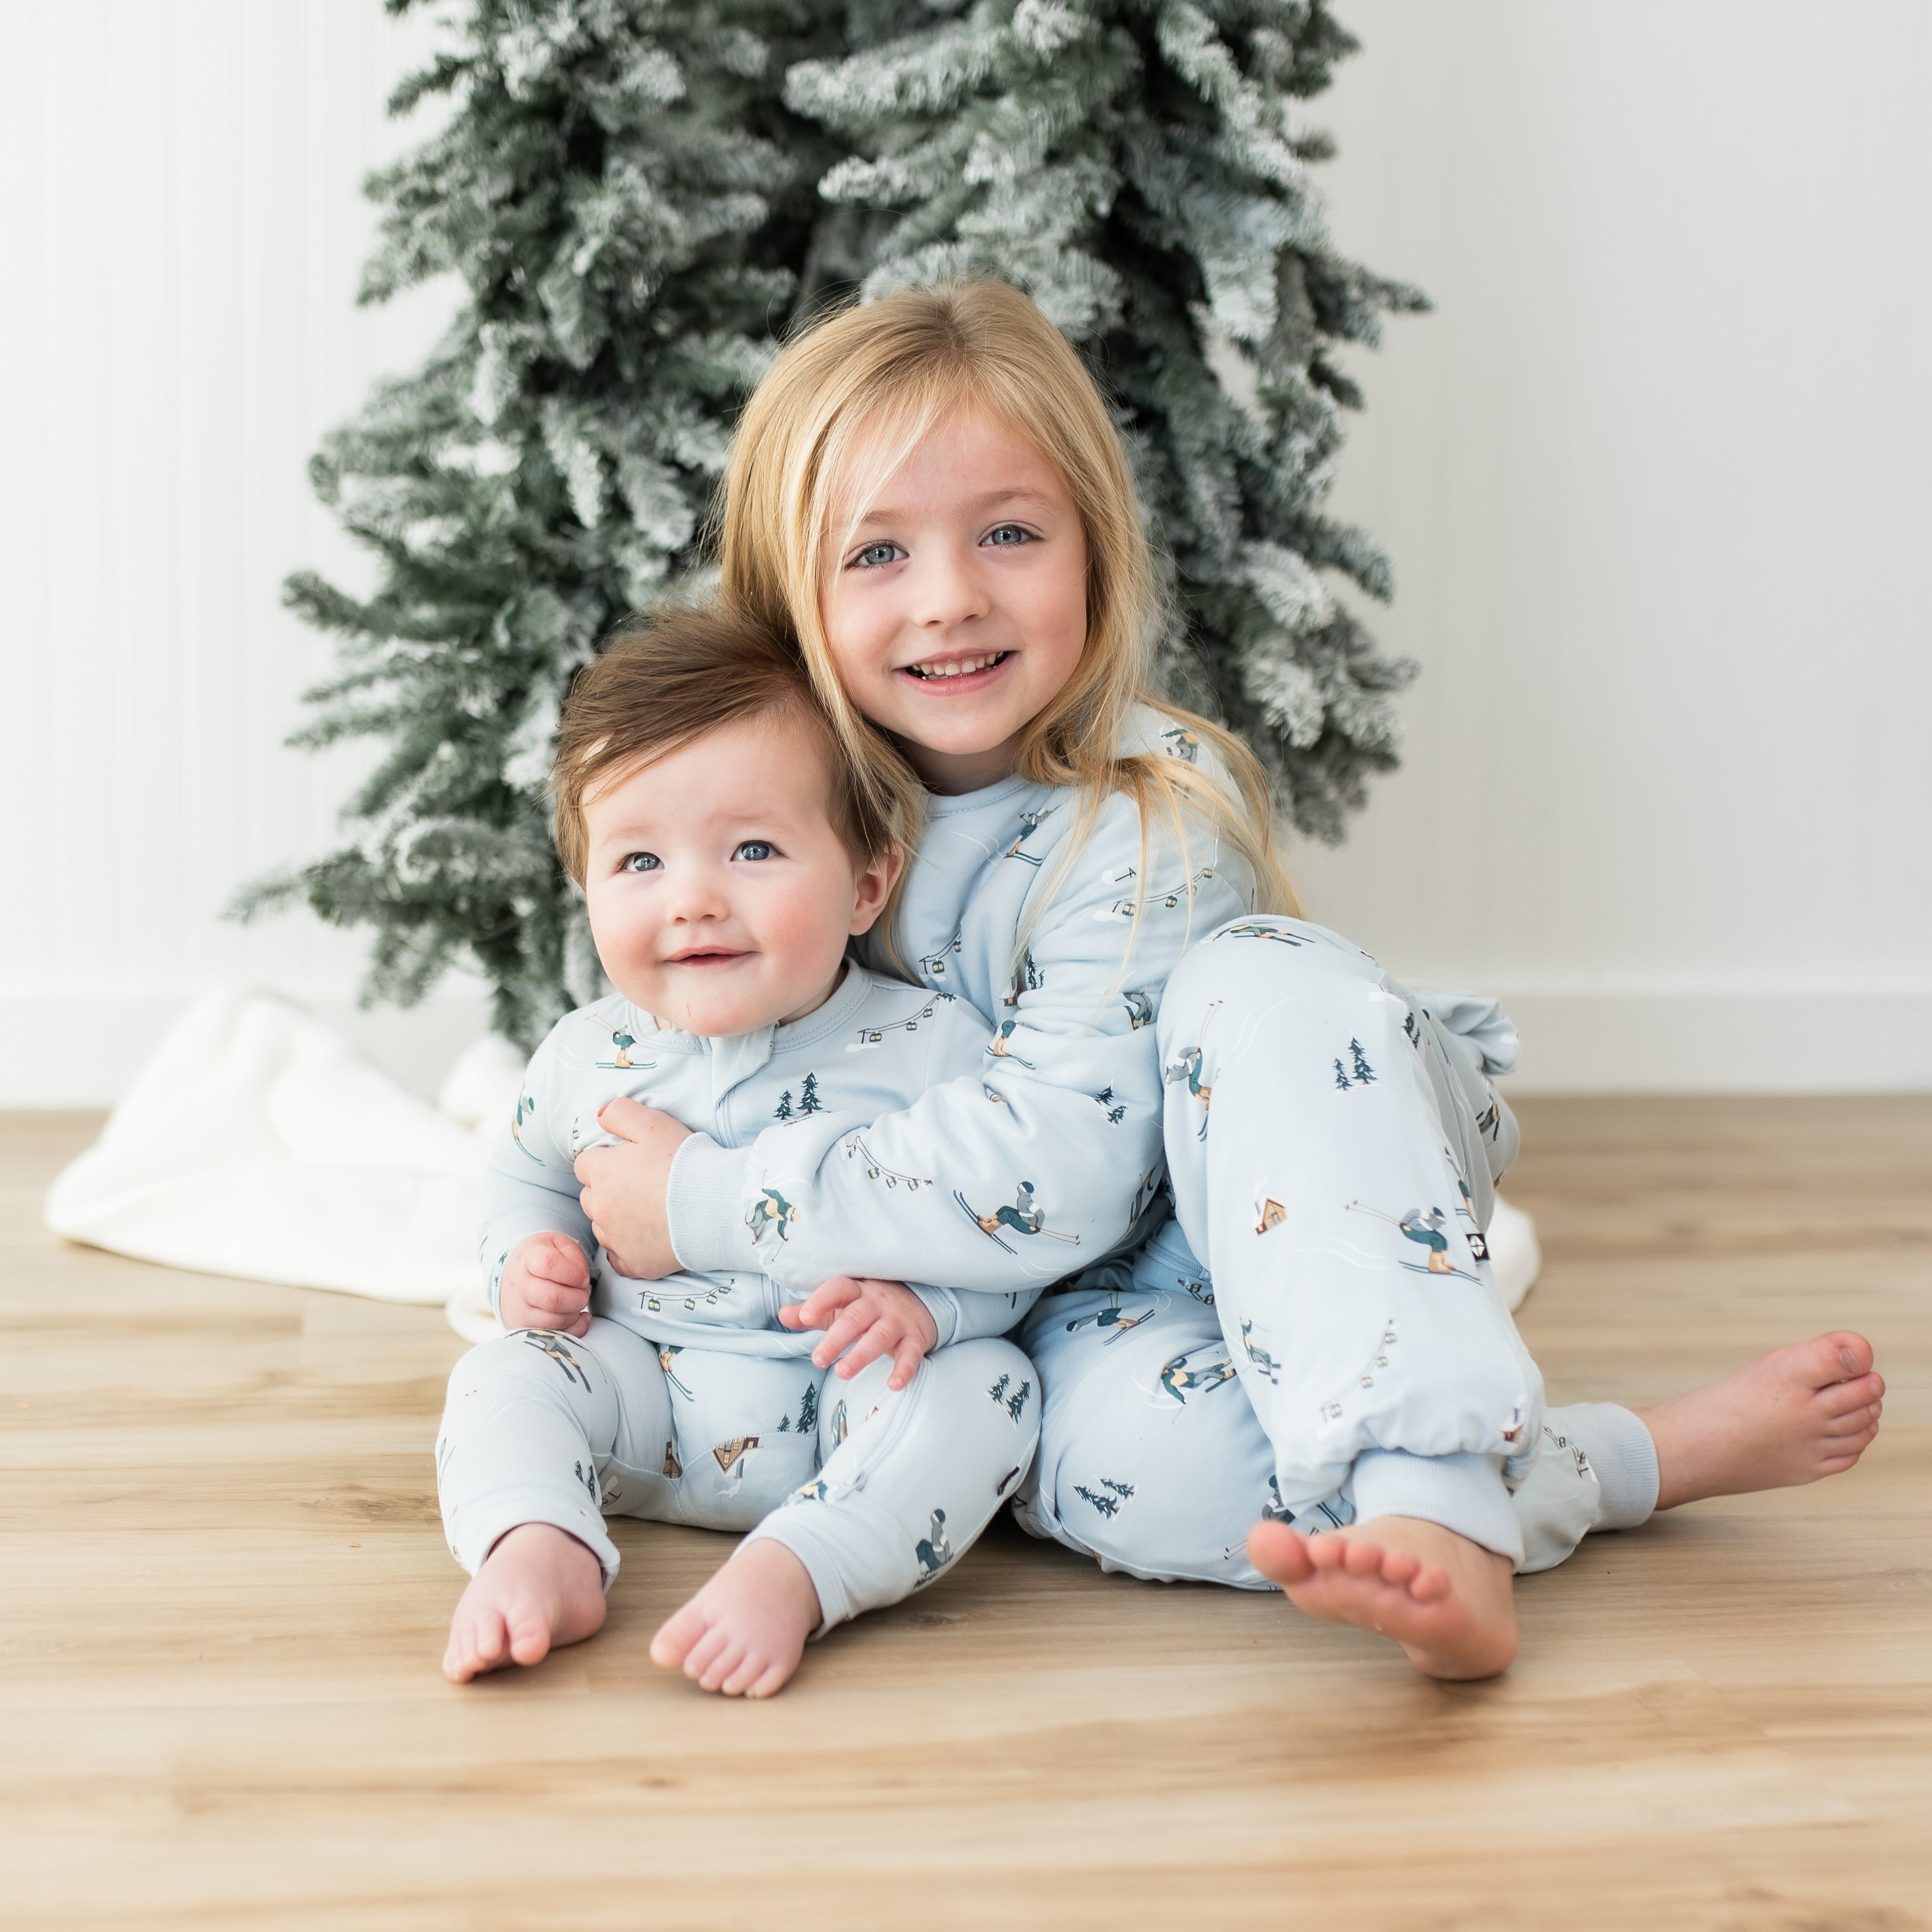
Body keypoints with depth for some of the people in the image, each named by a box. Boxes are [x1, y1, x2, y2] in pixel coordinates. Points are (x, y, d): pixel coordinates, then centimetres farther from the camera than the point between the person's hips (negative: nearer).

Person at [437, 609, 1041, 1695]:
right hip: (650, 1403, 3)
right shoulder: (586, 1057, 0)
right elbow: (529, 1176, 20)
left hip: (848, 1400, -3)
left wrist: (926, 1302, -30)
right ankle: (540, 1549, -36)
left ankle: (791, 1573, -40)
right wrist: (527, 1264, -1)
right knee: (505, 1375, -15)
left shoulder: (934, 1045, -12)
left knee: (985, 1383, -28)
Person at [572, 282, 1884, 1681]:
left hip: (1291, 1236, -3)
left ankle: (1439, 1504, -44)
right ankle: (1657, 1455, -27)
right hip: (1099, 1308, 3)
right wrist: (861, 1261, -13)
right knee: (1099, 1446, -34)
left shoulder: (1150, 831, -22)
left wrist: (707, 1202, -24)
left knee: (1260, 980, -34)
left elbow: (1051, 1174, -29)